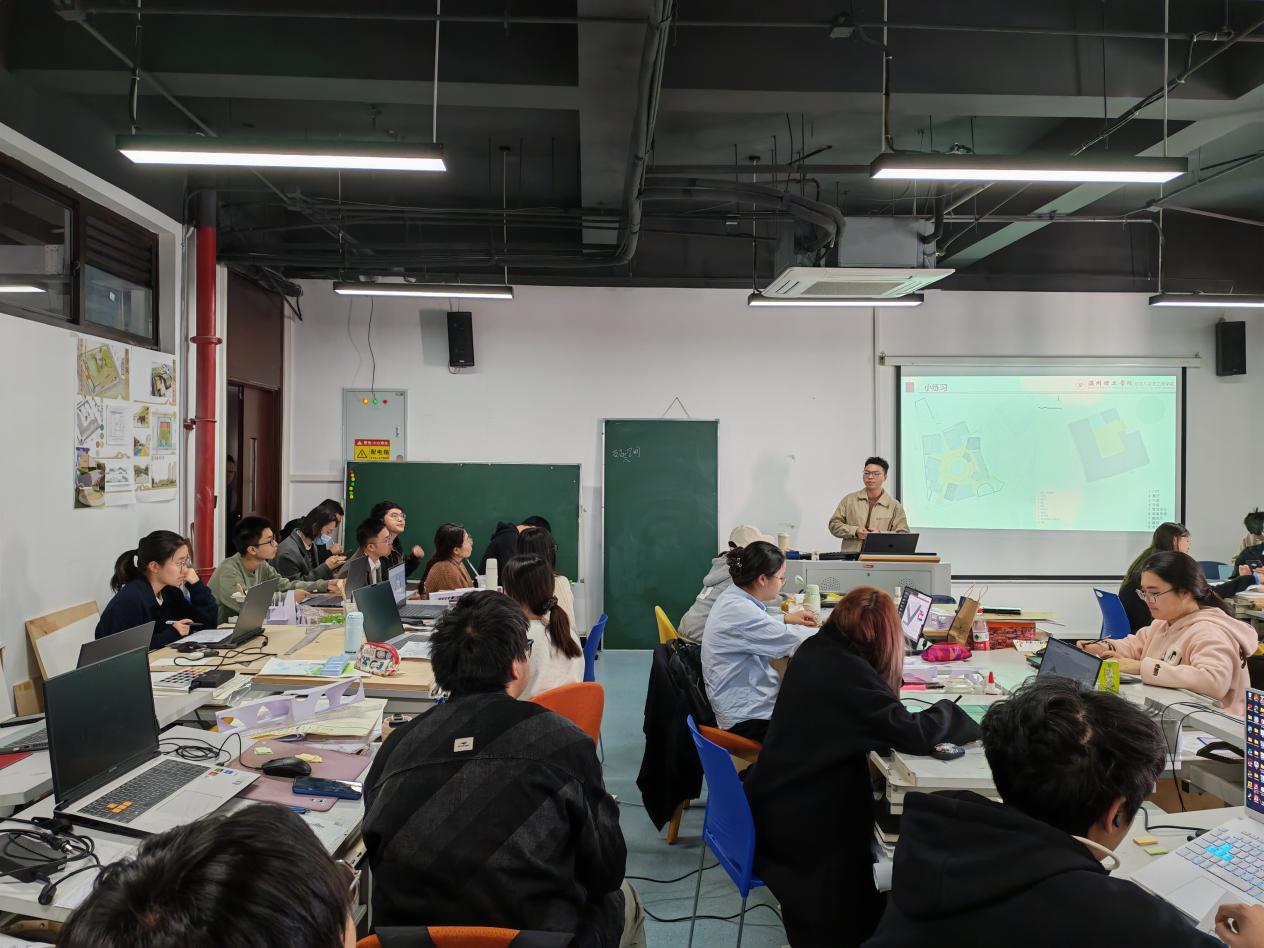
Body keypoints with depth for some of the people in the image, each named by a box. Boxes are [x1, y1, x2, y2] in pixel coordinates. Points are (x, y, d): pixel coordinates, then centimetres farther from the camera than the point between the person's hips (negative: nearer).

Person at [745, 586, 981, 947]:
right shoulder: (849, 673, -24)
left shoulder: (814, 650, 2)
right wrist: (949, 713, -7)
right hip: (799, 817, -8)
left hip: (777, 798, 8)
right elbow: (913, 735, -25)